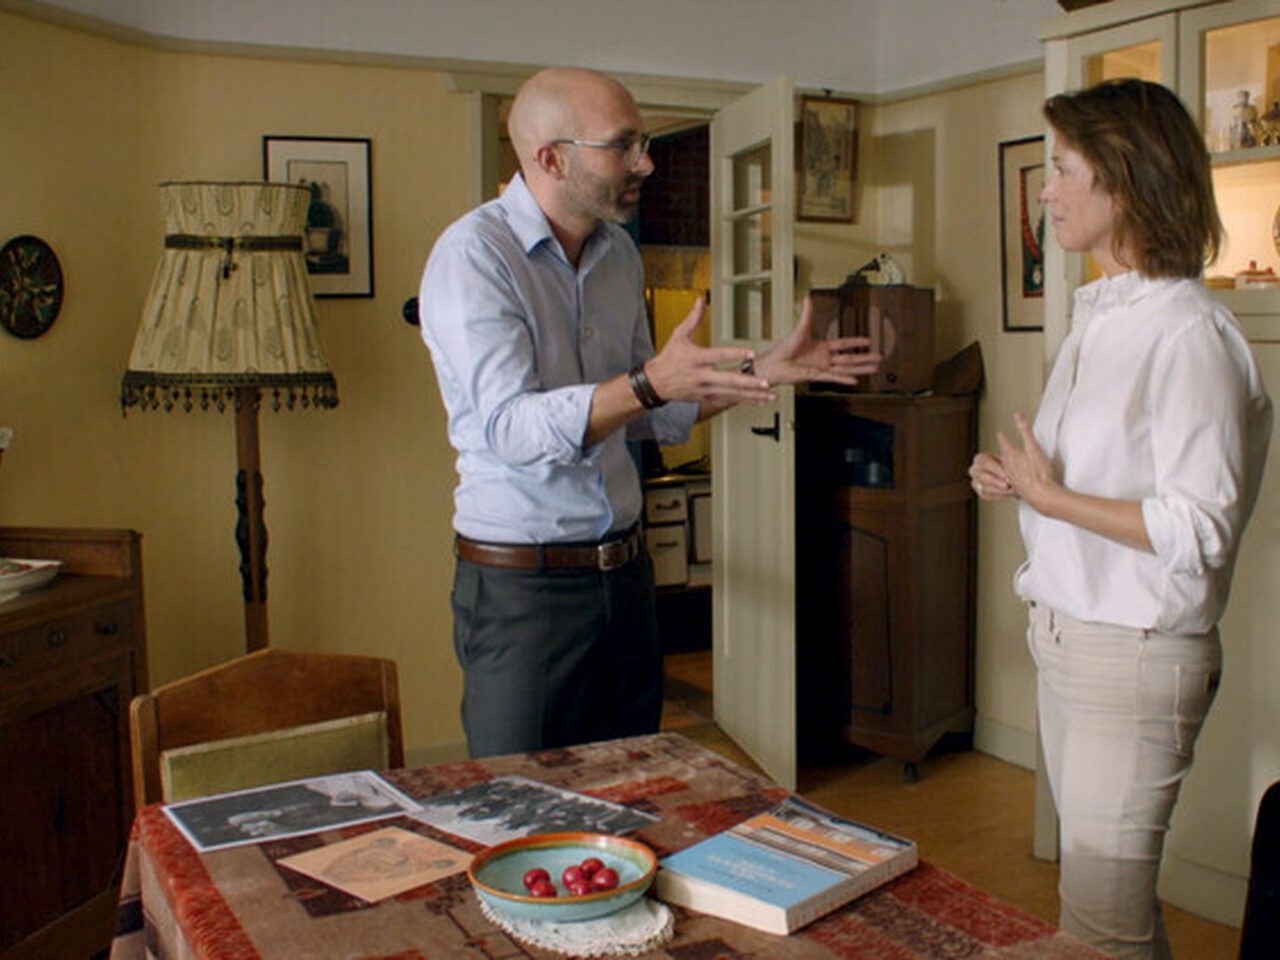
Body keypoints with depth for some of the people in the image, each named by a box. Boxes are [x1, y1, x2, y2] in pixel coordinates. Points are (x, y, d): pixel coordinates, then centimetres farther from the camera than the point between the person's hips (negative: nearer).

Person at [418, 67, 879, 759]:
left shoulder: (618, 254, 10)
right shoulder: (472, 256, -13)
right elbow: (512, 426, -25)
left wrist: (765, 370, 10)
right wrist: (651, 383, -37)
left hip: (622, 568, 7)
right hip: (521, 582, -6)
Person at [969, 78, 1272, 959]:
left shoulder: (1190, 334, -18)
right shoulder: (1099, 315, 11)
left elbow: (1200, 528, -21)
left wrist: (1052, 498, -17)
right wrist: (1020, 481, 5)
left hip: (1135, 654, -9)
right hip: (1067, 636, 9)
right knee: (1095, 883, 17)